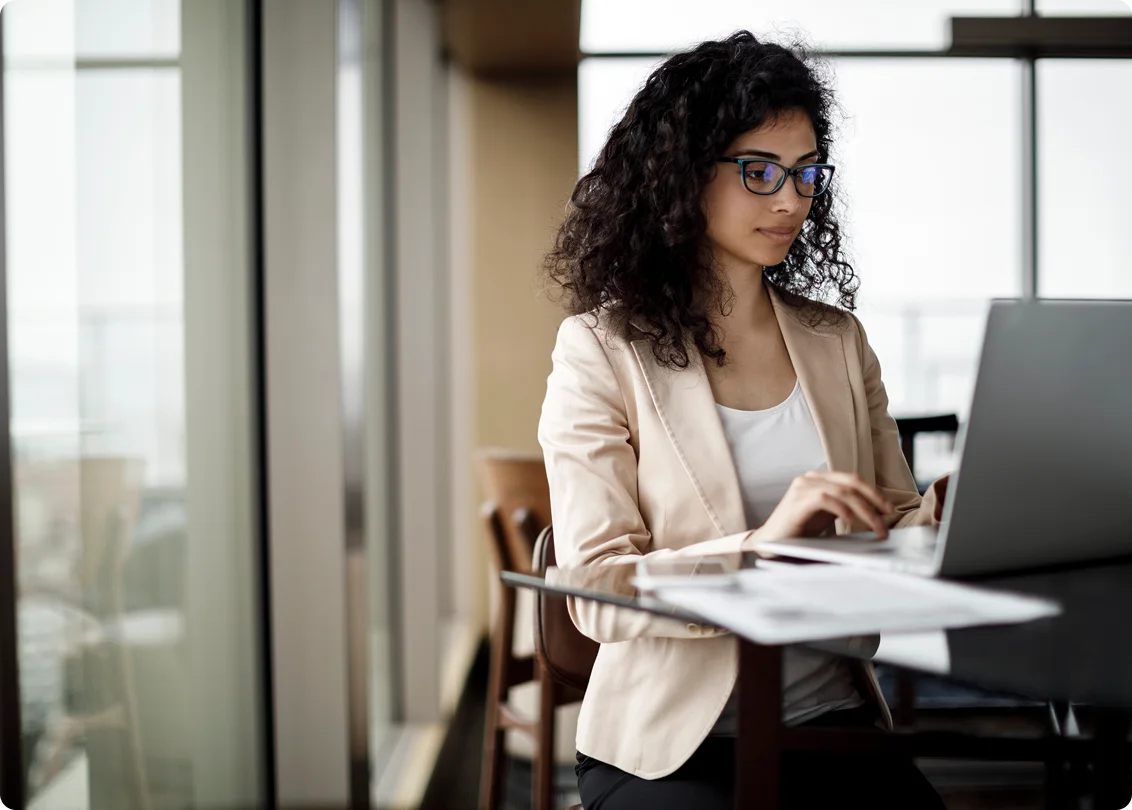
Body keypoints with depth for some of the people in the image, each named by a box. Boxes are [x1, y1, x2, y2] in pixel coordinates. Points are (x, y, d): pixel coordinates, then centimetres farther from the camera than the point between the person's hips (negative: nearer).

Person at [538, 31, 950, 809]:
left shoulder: (837, 338, 13)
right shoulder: (602, 350, -3)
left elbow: (892, 527, 13)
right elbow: (597, 592, -10)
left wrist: (943, 513, -10)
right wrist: (761, 544, -25)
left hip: (831, 717, 4)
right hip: (671, 744, -4)